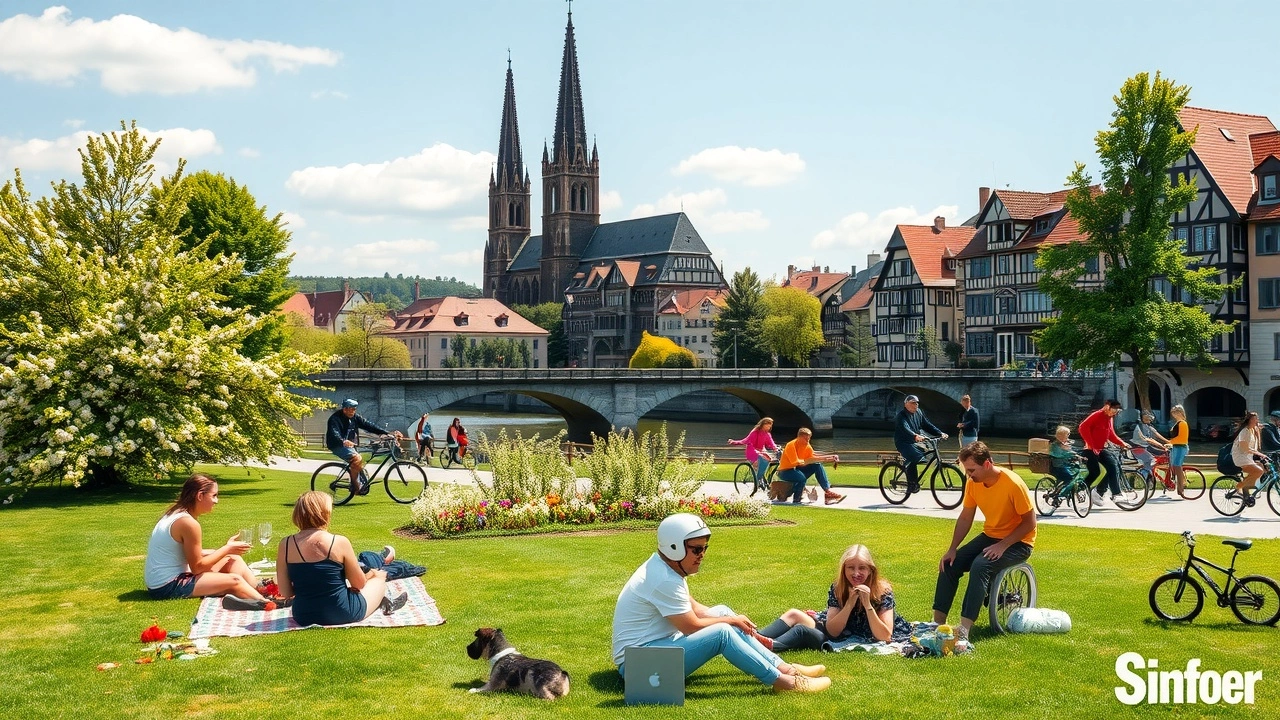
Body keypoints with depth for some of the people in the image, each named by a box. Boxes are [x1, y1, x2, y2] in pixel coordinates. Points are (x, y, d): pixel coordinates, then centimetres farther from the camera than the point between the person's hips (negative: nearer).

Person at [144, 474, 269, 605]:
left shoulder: (176, 514, 8)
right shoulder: (189, 523, -21)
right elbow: (197, 567, -15)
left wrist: (226, 548, 7)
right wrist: (228, 549, -6)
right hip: (168, 587, -10)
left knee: (232, 559, 8)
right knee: (235, 581, -14)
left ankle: (260, 591, 9)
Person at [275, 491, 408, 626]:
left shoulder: (285, 545, -8)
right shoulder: (339, 542, -17)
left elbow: (285, 593, -4)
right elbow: (359, 584, -6)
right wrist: (372, 574, 17)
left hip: (304, 618, 4)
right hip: (341, 614, -4)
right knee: (379, 576, 25)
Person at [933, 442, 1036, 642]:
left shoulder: (1012, 484, -24)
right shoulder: (973, 483, -5)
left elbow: (1030, 522, -18)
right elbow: (965, 518, 5)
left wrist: (1002, 545, -26)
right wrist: (952, 549, -5)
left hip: (1017, 542, -7)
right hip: (989, 536, 7)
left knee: (980, 565, -32)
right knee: (949, 565, -11)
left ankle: (964, 630, -33)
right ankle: (937, 623, -8)